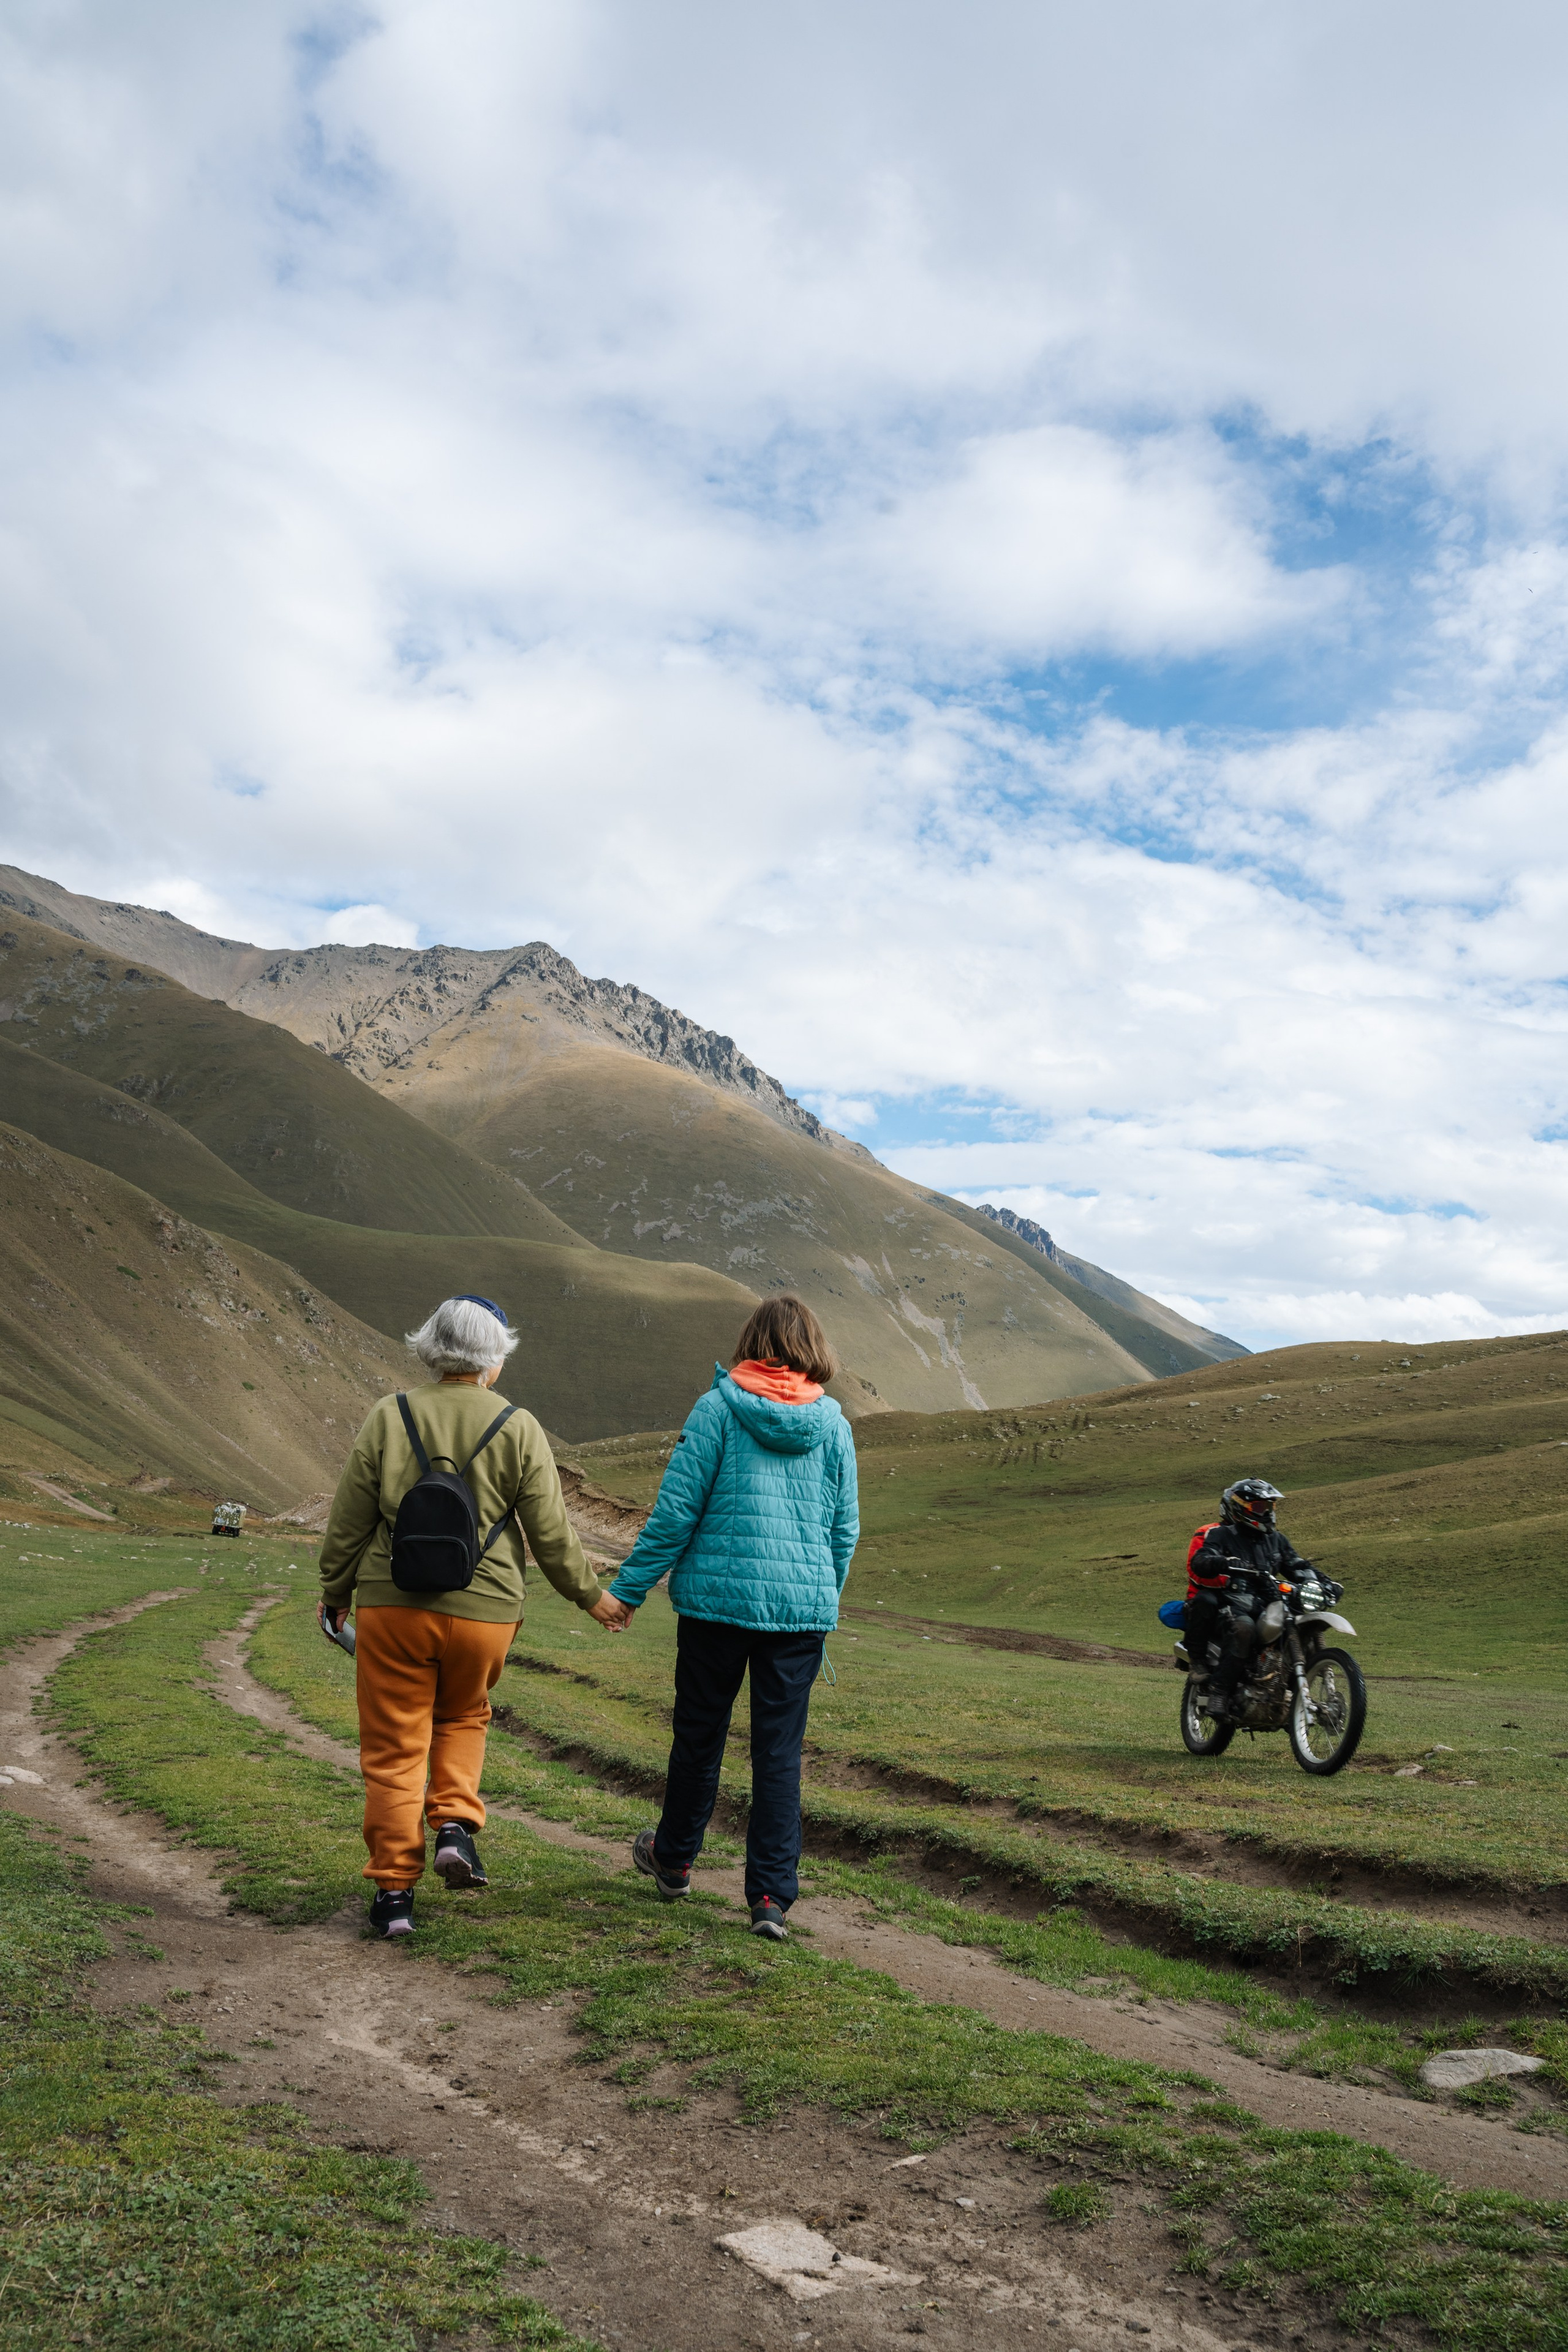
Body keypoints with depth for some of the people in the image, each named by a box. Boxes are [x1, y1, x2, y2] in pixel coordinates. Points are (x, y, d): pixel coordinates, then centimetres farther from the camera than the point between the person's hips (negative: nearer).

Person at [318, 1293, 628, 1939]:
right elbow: (550, 1534, 0)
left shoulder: (388, 1417, -2)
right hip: (484, 1612, 0)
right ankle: (455, 1825, 8)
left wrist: (335, 1594, 17)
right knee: (463, 1717, 26)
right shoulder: (519, 1429, -4)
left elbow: (349, 1522, 2)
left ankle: (395, 1890, 12)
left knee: (395, 1747, 9)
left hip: (392, 1607, 0)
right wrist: (591, 1596, 14)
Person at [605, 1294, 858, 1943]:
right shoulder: (833, 1424, 4)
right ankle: (771, 1896, 6)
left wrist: (628, 1589, 1)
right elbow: (845, 1529, 10)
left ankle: (673, 1859, 35)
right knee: (780, 1749, 7)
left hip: (718, 1596, -2)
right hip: (803, 1607, 2)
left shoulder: (718, 1409, -7)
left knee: (699, 1734, 15)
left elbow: (676, 1511, -8)